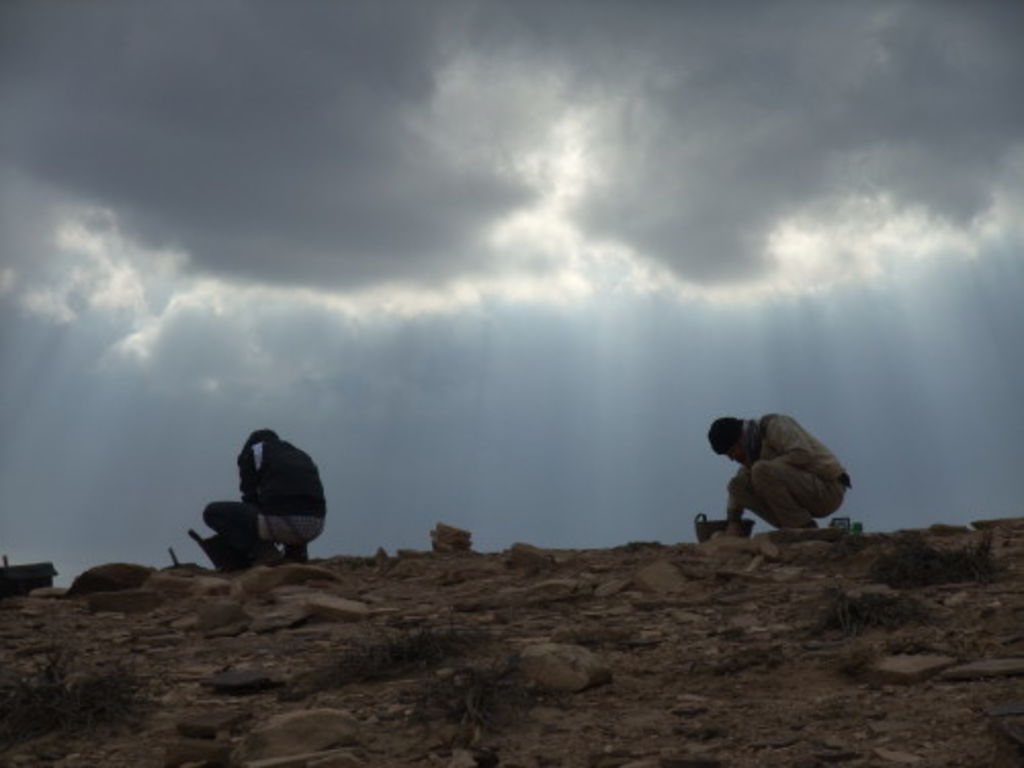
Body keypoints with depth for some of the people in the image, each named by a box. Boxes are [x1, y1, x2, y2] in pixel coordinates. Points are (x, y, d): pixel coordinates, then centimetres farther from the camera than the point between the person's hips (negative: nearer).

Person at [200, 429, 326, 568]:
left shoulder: (250, 452, 16)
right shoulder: (301, 455, 31)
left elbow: (251, 499, 14)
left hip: (280, 522, -7)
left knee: (213, 512, 10)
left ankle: (264, 553, 1)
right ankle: (296, 555, 18)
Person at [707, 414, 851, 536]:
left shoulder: (773, 424, -11)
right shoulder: (754, 448, 13)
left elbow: (804, 454, -25)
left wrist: (767, 467, -16)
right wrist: (733, 521, 6)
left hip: (828, 488, -9)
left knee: (761, 471, -29)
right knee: (738, 486, -2)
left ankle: (805, 529, -16)